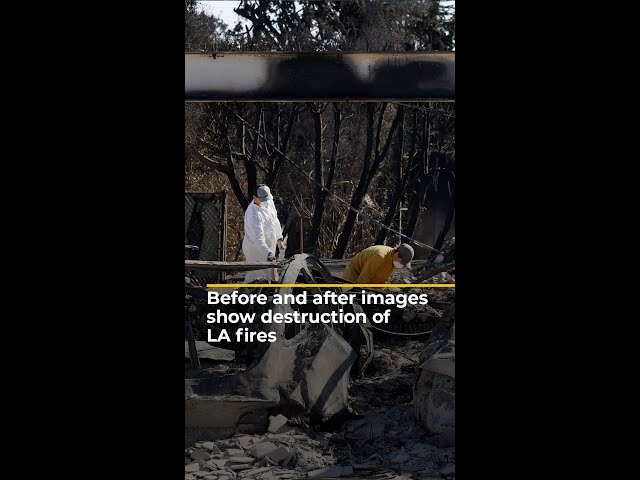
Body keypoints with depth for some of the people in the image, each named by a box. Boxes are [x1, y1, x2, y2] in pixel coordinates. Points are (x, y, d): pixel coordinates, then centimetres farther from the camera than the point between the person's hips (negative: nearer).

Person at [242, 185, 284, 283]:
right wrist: (268, 253, -49)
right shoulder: (254, 214, -29)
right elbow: (258, 238, -38)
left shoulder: (269, 203, 0)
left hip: (267, 247, 9)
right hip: (256, 248, -9)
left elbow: (275, 221, 18)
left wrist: (279, 239, 12)